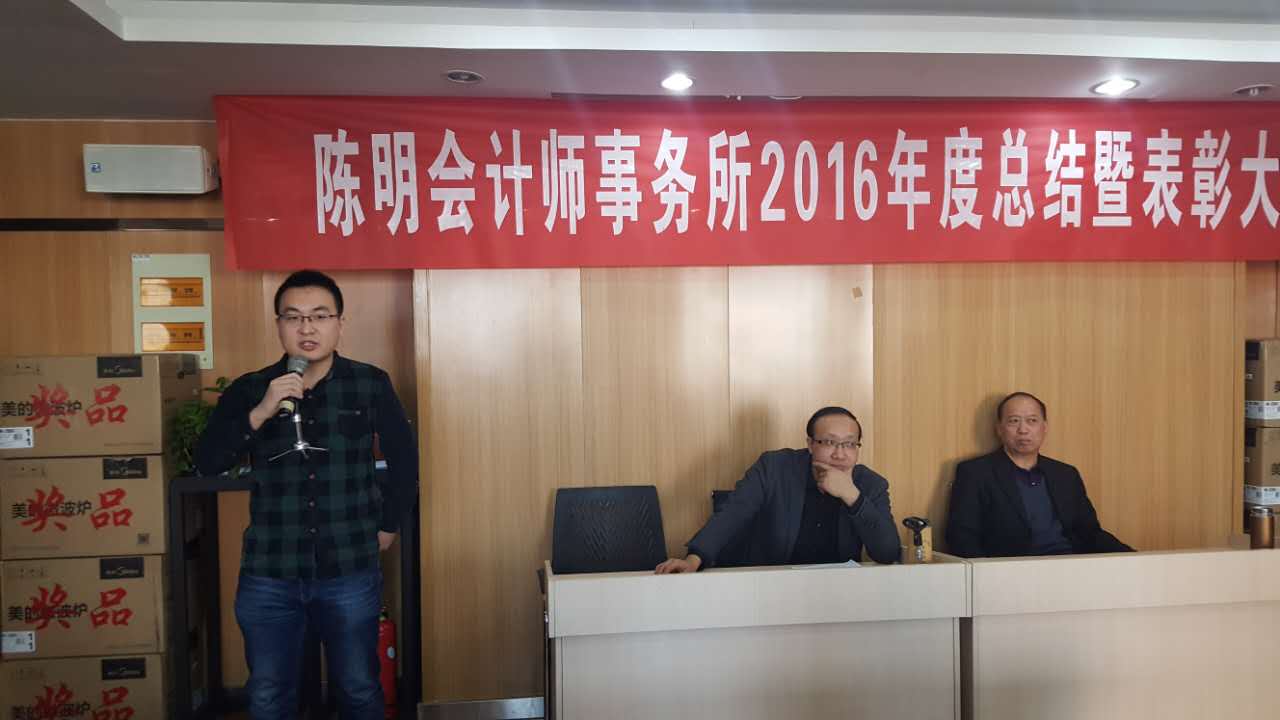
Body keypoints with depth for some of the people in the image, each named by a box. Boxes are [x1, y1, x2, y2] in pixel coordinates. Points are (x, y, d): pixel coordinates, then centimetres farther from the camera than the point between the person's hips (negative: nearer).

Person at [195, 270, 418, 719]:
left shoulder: (371, 385, -2)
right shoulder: (248, 391, 0)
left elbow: (404, 458, 8)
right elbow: (207, 463, -9)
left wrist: (387, 525, 9)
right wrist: (260, 414, -21)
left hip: (351, 572, -1)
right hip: (268, 575, 1)